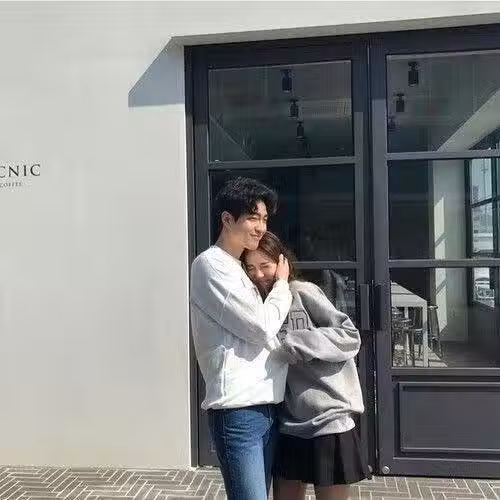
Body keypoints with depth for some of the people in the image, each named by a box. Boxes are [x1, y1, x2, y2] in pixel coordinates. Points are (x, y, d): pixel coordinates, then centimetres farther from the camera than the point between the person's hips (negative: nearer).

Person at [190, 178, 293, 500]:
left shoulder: (239, 268, 18)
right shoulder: (210, 265, -10)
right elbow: (262, 328, -14)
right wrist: (282, 284, 1)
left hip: (265, 406, 9)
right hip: (238, 410, -9)